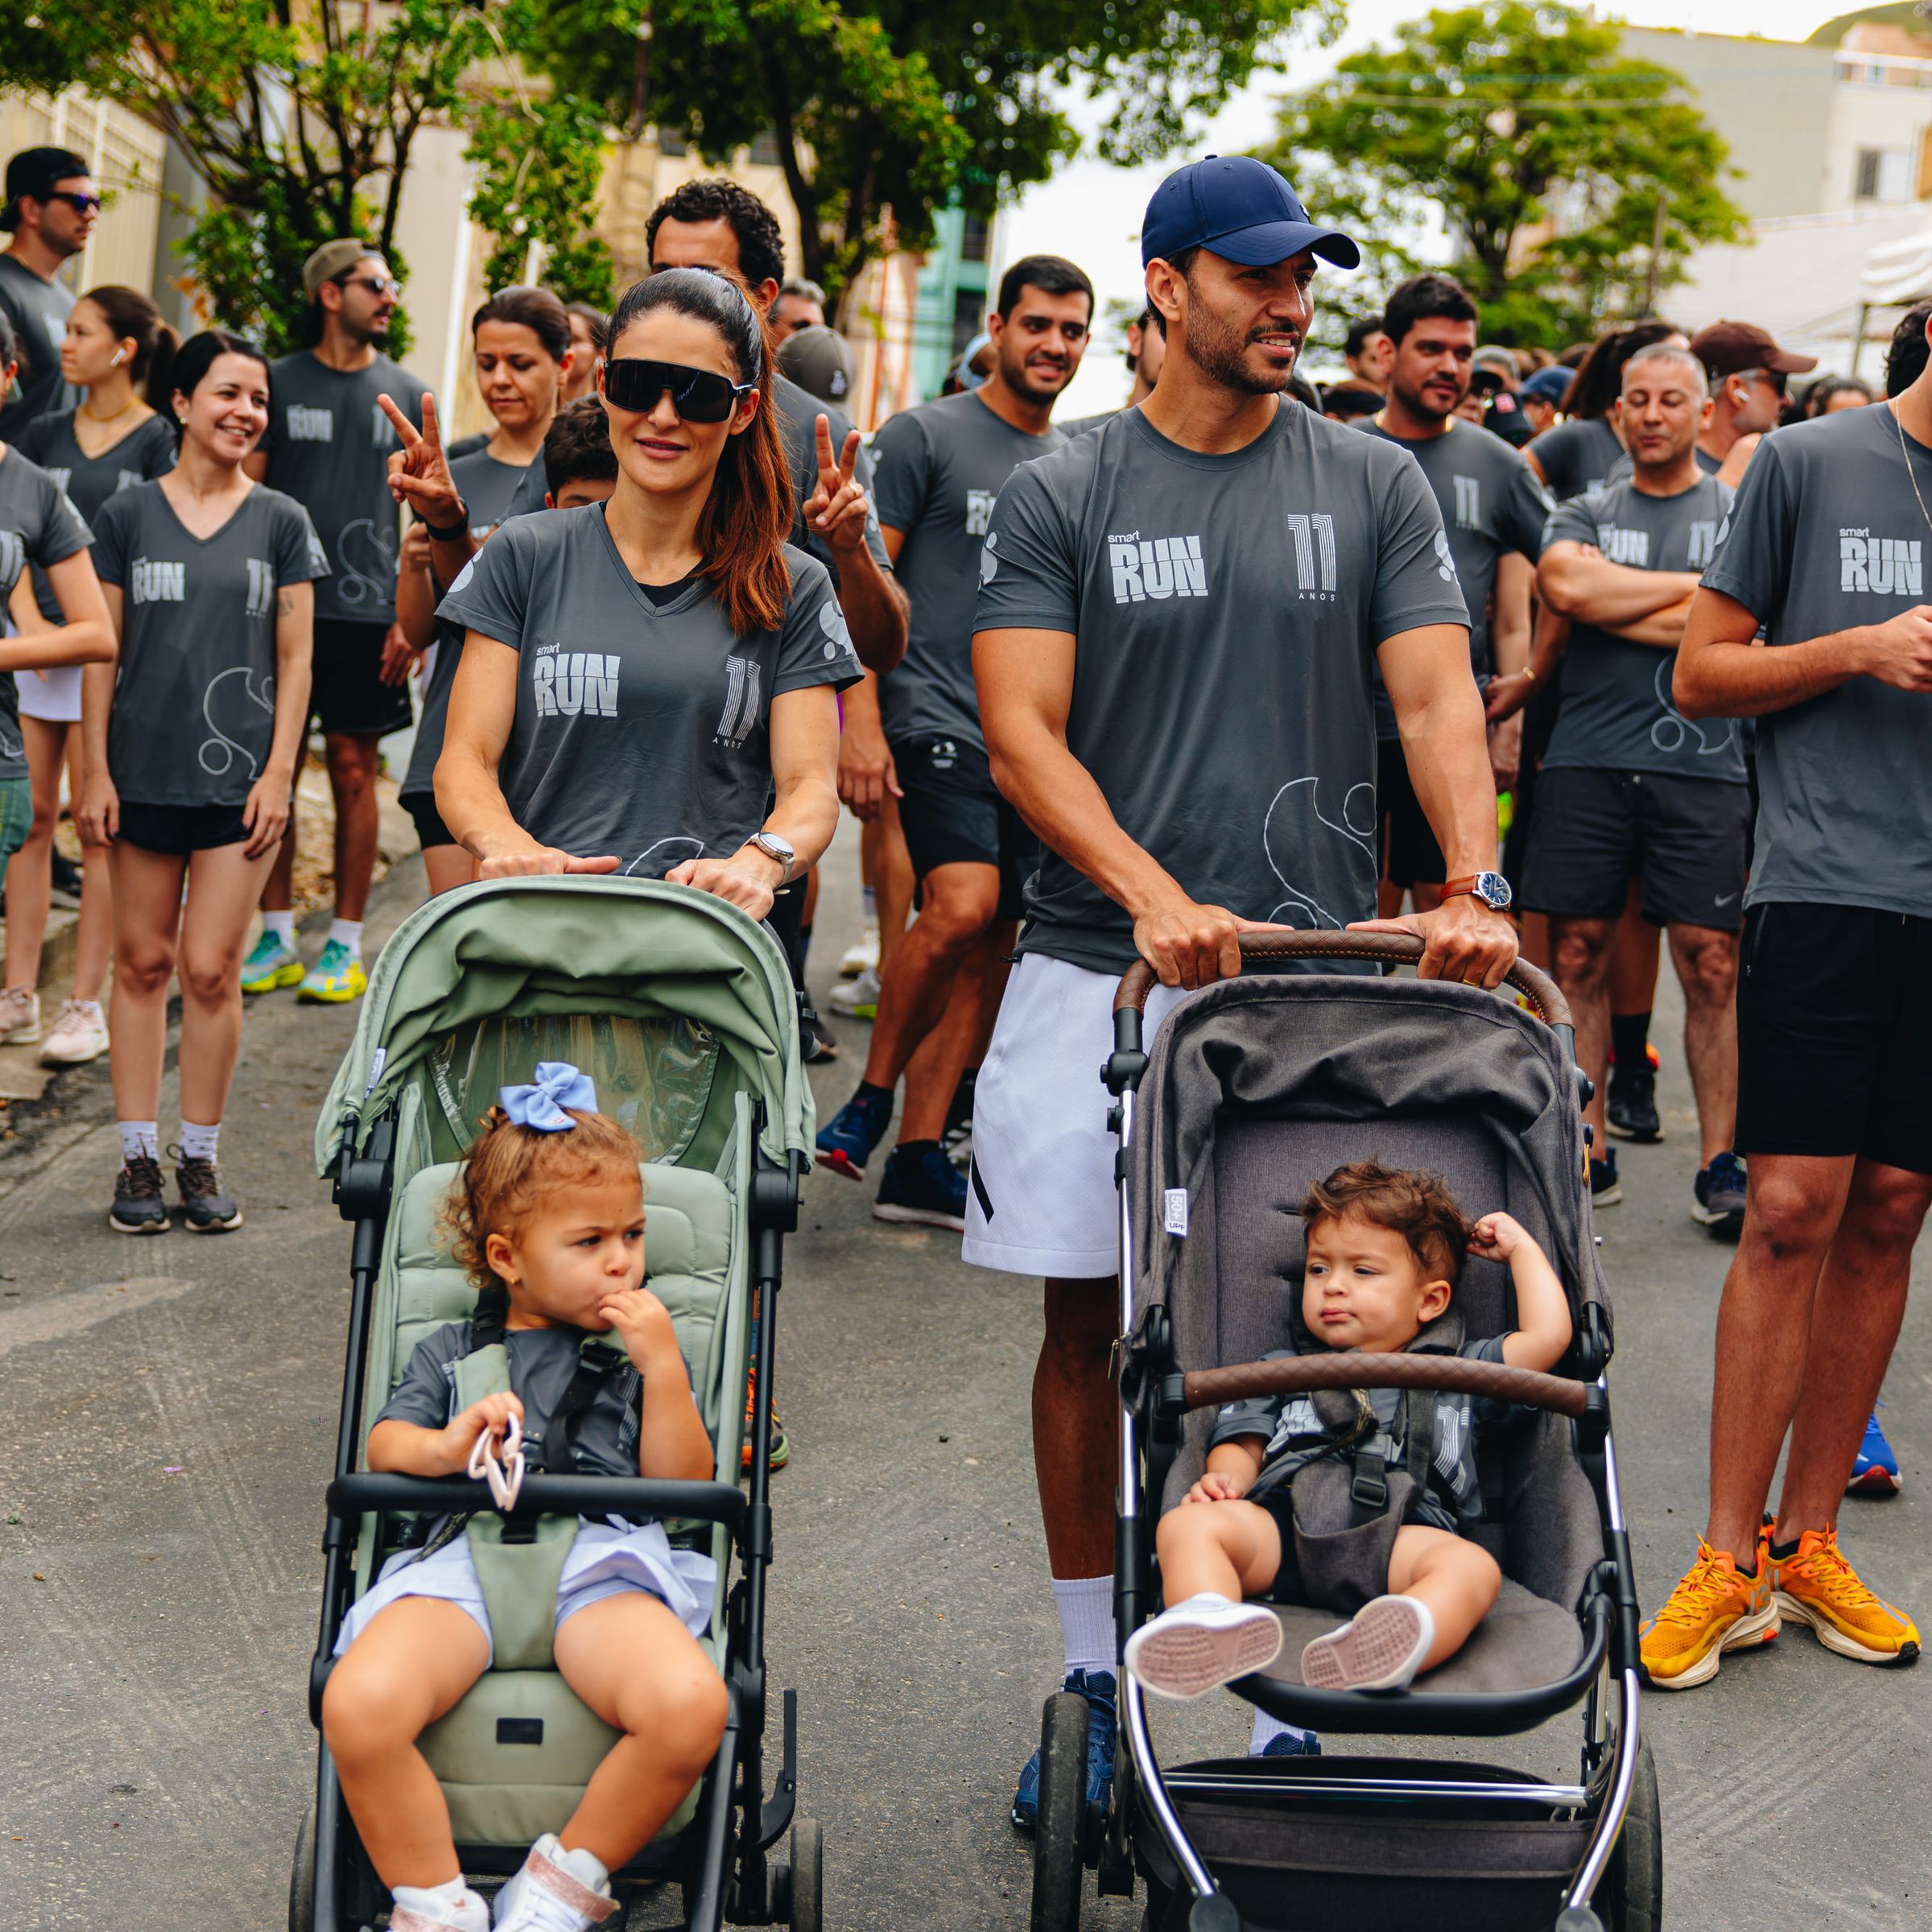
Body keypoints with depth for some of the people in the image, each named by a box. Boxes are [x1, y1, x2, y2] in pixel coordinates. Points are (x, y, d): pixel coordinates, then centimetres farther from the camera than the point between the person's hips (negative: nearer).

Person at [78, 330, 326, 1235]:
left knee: (211, 970, -1)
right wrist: (95, 771, -1)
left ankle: (201, 1158, 12)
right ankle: (138, 1157, 14)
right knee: (143, 964, 6)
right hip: (145, 774, 0)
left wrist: (279, 773, -3)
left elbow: (294, 659, 4)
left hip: (240, 777, 0)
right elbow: (103, 652, 5)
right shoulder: (129, 515, 4)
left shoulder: (281, 523, 5)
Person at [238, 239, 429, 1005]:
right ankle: (277, 937, 13)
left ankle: (345, 944, 8)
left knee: (353, 772, 1)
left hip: (367, 609, 0)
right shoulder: (280, 383, 5)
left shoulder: (406, 394, 7)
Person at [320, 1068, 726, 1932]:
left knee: (690, 1706, -33)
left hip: (600, 1557, 0)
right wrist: (445, 1447, -10)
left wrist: (663, 1368, 3)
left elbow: (684, 1487, 14)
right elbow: (384, 1445, 12)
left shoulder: (640, 1353, 25)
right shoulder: (452, 1351, 27)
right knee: (358, 1706, -32)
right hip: (459, 1554, 0)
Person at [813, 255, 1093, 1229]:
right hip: (937, 719, -6)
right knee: (962, 907, -25)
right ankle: (870, 1097, -5)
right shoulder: (923, 437, 0)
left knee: (985, 952, 3)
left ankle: (918, 1161, 10)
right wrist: (859, 718, -14)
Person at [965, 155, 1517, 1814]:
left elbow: (1436, 695, 2)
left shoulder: (1375, 489, 9)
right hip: (1104, 969, 0)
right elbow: (1020, 733, -4)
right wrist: (1157, 896, -19)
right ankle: (1096, 1678, 18)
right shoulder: (1061, 497, 4)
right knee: (1088, 1320, 4)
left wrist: (1477, 884, -16)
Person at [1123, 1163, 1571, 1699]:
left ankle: (1375, 1656, -65)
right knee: (1188, 1524, -28)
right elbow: (1243, 1444, 24)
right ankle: (1207, 1624, -59)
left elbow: (1549, 1334, 24)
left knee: (1473, 1567, -34)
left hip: (1403, 1531, -1)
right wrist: (1225, 1479, 0)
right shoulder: (1282, 1372, 35)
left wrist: (1519, 1246, 36)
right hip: (1282, 1519, 2)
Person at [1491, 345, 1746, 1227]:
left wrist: (1598, 610, -5)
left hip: (1701, 766, -2)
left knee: (1710, 965, -4)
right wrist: (1691, 583, -4)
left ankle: (1719, 1163, 4)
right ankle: (1587, 1151, 11)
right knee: (1578, 954, 2)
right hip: (1587, 761, 2)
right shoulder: (1583, 514, 14)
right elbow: (1565, 585, -8)